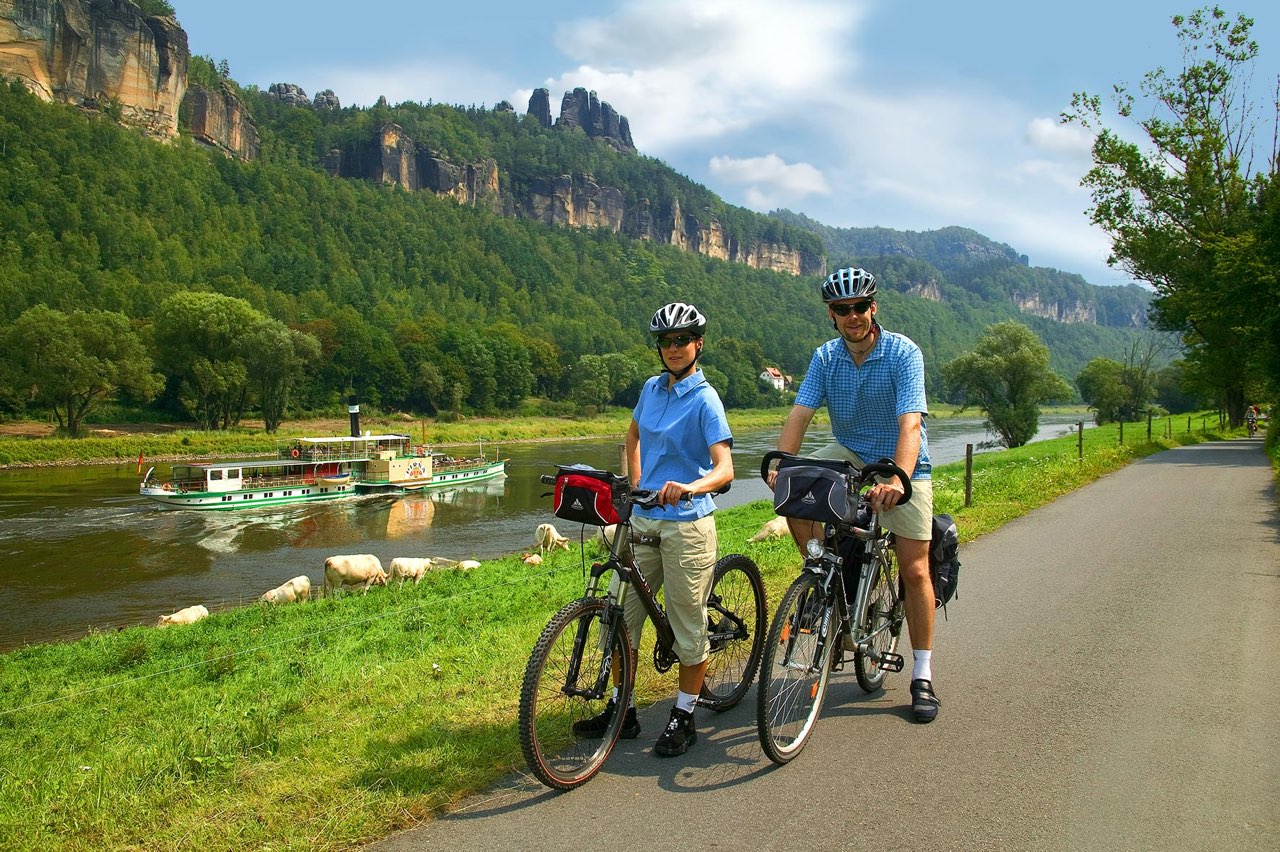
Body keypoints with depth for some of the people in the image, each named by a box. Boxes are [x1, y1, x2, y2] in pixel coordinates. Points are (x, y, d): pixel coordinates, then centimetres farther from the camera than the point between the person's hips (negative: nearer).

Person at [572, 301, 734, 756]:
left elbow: (724, 468, -21)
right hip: (643, 520, 7)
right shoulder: (652, 387, 9)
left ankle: (683, 718, 20)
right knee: (622, 616, 10)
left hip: (687, 523, -7)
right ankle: (621, 710, 25)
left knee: (689, 624, 4)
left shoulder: (705, 399, -11)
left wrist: (689, 487, -41)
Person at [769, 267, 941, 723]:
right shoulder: (826, 357, -8)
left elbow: (910, 424, -32)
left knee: (915, 570, -3)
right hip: (849, 454, 4)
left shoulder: (904, 353, -21)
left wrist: (897, 481, -48)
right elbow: (800, 413, -17)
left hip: (902, 465, -3)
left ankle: (923, 676, 11)